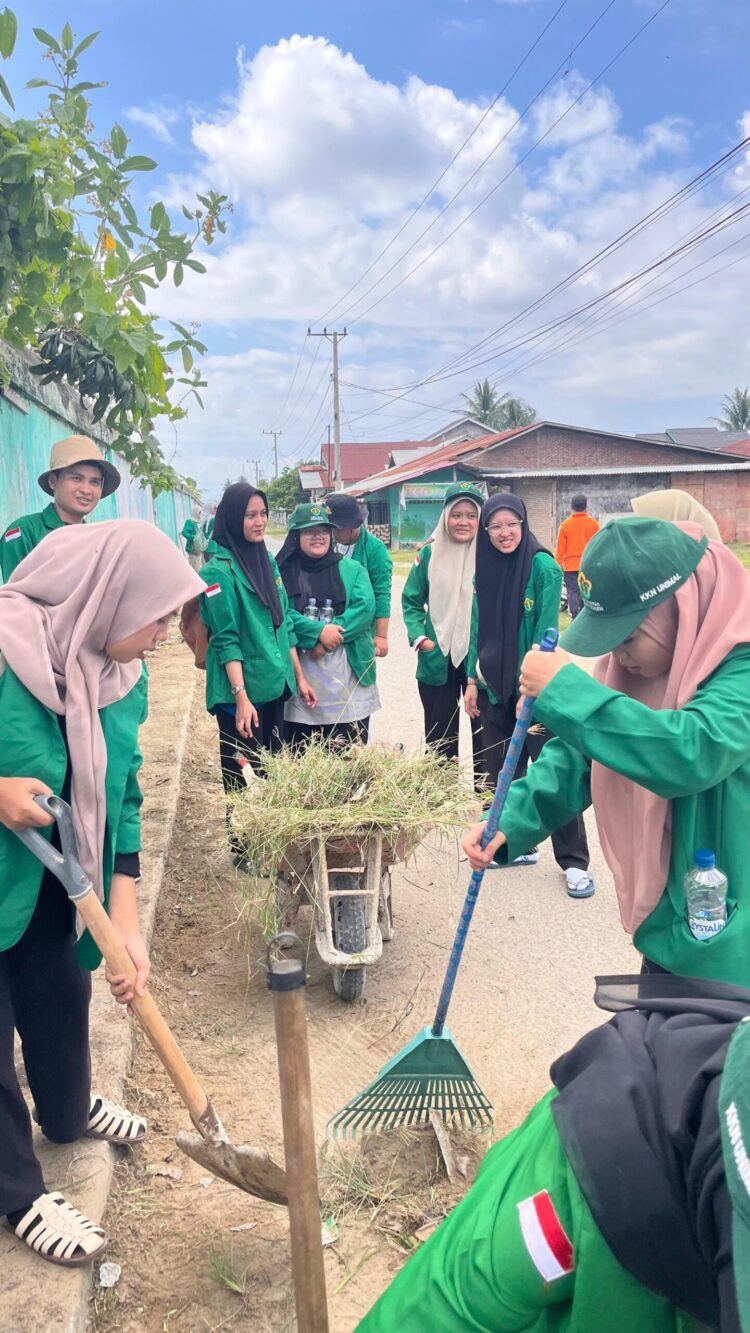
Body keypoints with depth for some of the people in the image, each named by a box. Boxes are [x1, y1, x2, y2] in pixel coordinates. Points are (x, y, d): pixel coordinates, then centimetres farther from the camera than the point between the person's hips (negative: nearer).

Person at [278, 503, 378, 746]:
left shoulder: (352, 569, 9)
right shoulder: (282, 572, 4)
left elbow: (365, 607, -5)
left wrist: (332, 635, -16)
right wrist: (318, 631, -20)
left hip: (348, 673, 1)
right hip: (300, 673, -1)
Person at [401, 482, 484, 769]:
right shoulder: (430, 553, 2)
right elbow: (411, 600, 7)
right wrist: (418, 637, -6)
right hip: (437, 660, 2)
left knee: (483, 731, 7)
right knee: (438, 734, 13)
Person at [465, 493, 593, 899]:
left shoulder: (542, 566, -11)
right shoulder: (485, 570, 6)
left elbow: (545, 630, -15)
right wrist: (472, 679, 7)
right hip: (495, 686, 6)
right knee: (500, 770, 12)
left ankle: (575, 862, 6)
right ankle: (518, 843, 29)